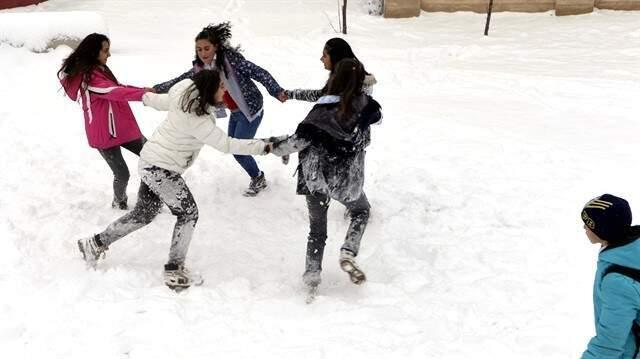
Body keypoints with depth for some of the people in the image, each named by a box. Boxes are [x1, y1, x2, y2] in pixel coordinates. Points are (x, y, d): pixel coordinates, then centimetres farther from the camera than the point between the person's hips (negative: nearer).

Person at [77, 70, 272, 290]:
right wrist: (263, 147, -27)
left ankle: (97, 243, 29)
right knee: (188, 213, 0)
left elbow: (160, 101, 17)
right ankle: (174, 271, 4)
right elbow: (226, 144, -29)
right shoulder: (197, 120, -27)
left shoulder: (184, 98, -2)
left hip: (151, 164, 10)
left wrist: (145, 97, 39)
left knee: (144, 214, 19)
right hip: (161, 170, -10)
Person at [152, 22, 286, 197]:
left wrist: (277, 91, -30)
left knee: (238, 150, -4)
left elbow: (258, 72, -23)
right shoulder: (200, 68, -4)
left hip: (251, 110, -8)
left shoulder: (231, 58, -24)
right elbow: (179, 82, 6)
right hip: (235, 113, 8)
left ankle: (258, 179, 23)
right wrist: (155, 89, 1)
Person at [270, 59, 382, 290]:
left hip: (315, 179, 0)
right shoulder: (366, 106, -7)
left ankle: (312, 274, 20)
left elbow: (301, 139, -20)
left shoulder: (323, 109, -13)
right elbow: (376, 114, 17)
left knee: (317, 228, 19)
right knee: (361, 211, 28)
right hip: (346, 180, 0)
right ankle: (348, 254, 7)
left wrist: (277, 146, -5)